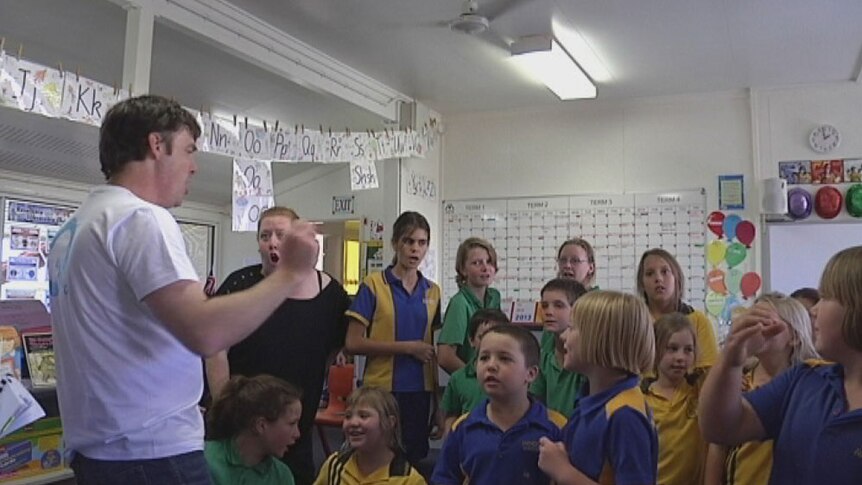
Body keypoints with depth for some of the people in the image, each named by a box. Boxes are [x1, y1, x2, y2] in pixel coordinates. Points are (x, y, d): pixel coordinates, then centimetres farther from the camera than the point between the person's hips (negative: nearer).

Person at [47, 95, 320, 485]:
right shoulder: (140, 217, -17)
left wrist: (194, 302, 21)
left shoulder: (75, 226, 13)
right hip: (153, 454, -10)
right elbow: (206, 334, -28)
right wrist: (290, 273, -17)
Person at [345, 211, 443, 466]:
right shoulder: (373, 285, -6)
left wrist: (439, 404, 11)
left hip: (420, 391, 4)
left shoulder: (432, 291, 8)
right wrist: (408, 347, -13)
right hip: (381, 390, -4)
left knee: (414, 459, 12)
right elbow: (353, 343, -11)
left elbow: (431, 352, 13)